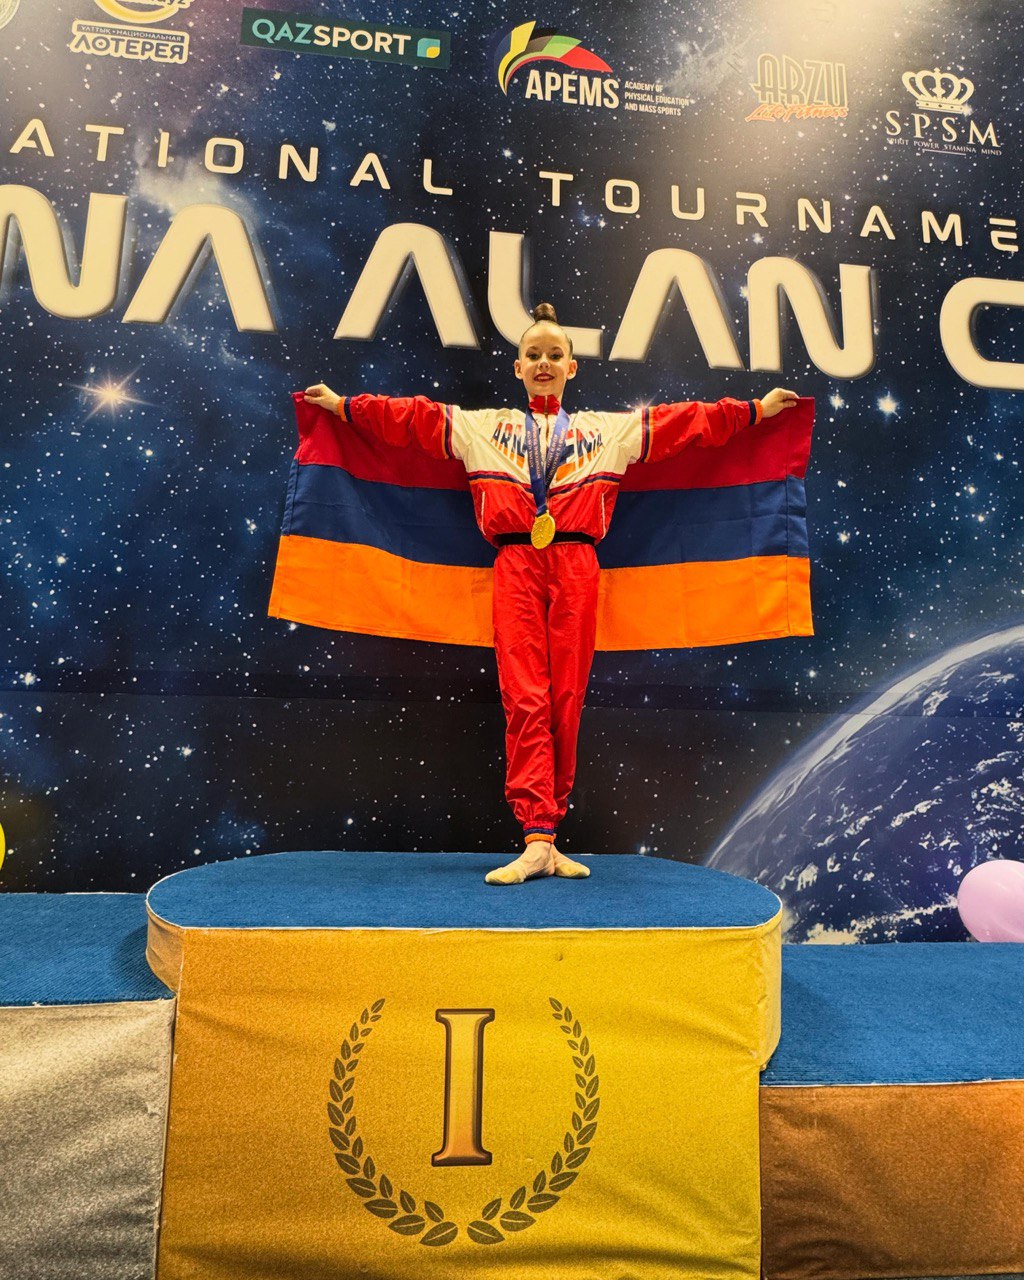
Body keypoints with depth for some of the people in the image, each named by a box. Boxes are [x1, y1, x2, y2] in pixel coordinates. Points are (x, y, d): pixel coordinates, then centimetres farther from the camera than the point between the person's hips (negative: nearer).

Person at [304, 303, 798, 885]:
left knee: (566, 700, -4)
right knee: (524, 698, -12)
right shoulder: (480, 425, 22)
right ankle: (537, 841, -14)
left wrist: (759, 408, 17)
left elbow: (690, 421, 20)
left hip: (576, 569, 1)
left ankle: (545, 835, 4)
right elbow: (409, 417, 21)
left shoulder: (612, 429, 21)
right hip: (515, 568, 0)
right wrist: (342, 404, 19)